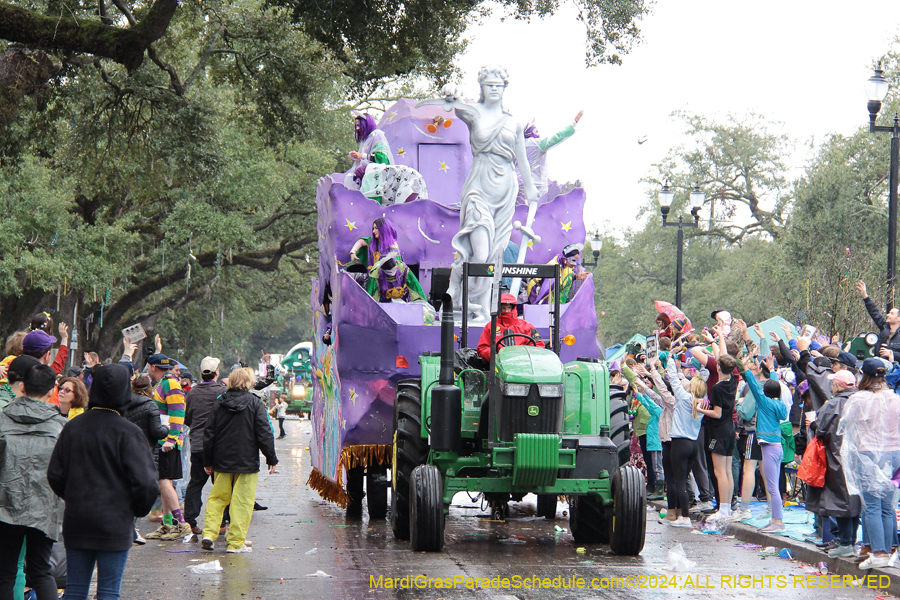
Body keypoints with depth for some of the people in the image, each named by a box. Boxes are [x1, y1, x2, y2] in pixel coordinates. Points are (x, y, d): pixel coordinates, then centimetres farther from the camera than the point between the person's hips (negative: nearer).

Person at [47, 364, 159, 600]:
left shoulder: (73, 427, 1)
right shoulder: (128, 432, -13)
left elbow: (55, 474, 5)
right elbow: (145, 482, -16)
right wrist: (139, 509, 3)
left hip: (76, 524, 4)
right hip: (115, 524, -4)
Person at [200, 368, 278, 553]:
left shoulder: (219, 403, 5)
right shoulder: (254, 403, -5)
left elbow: (209, 434, 6)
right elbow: (264, 434, -7)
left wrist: (207, 461, 14)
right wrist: (271, 458, 1)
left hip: (221, 461, 4)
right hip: (247, 462, -4)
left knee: (217, 498, 15)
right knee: (242, 502, 0)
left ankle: (209, 533, 3)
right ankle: (236, 542, -1)